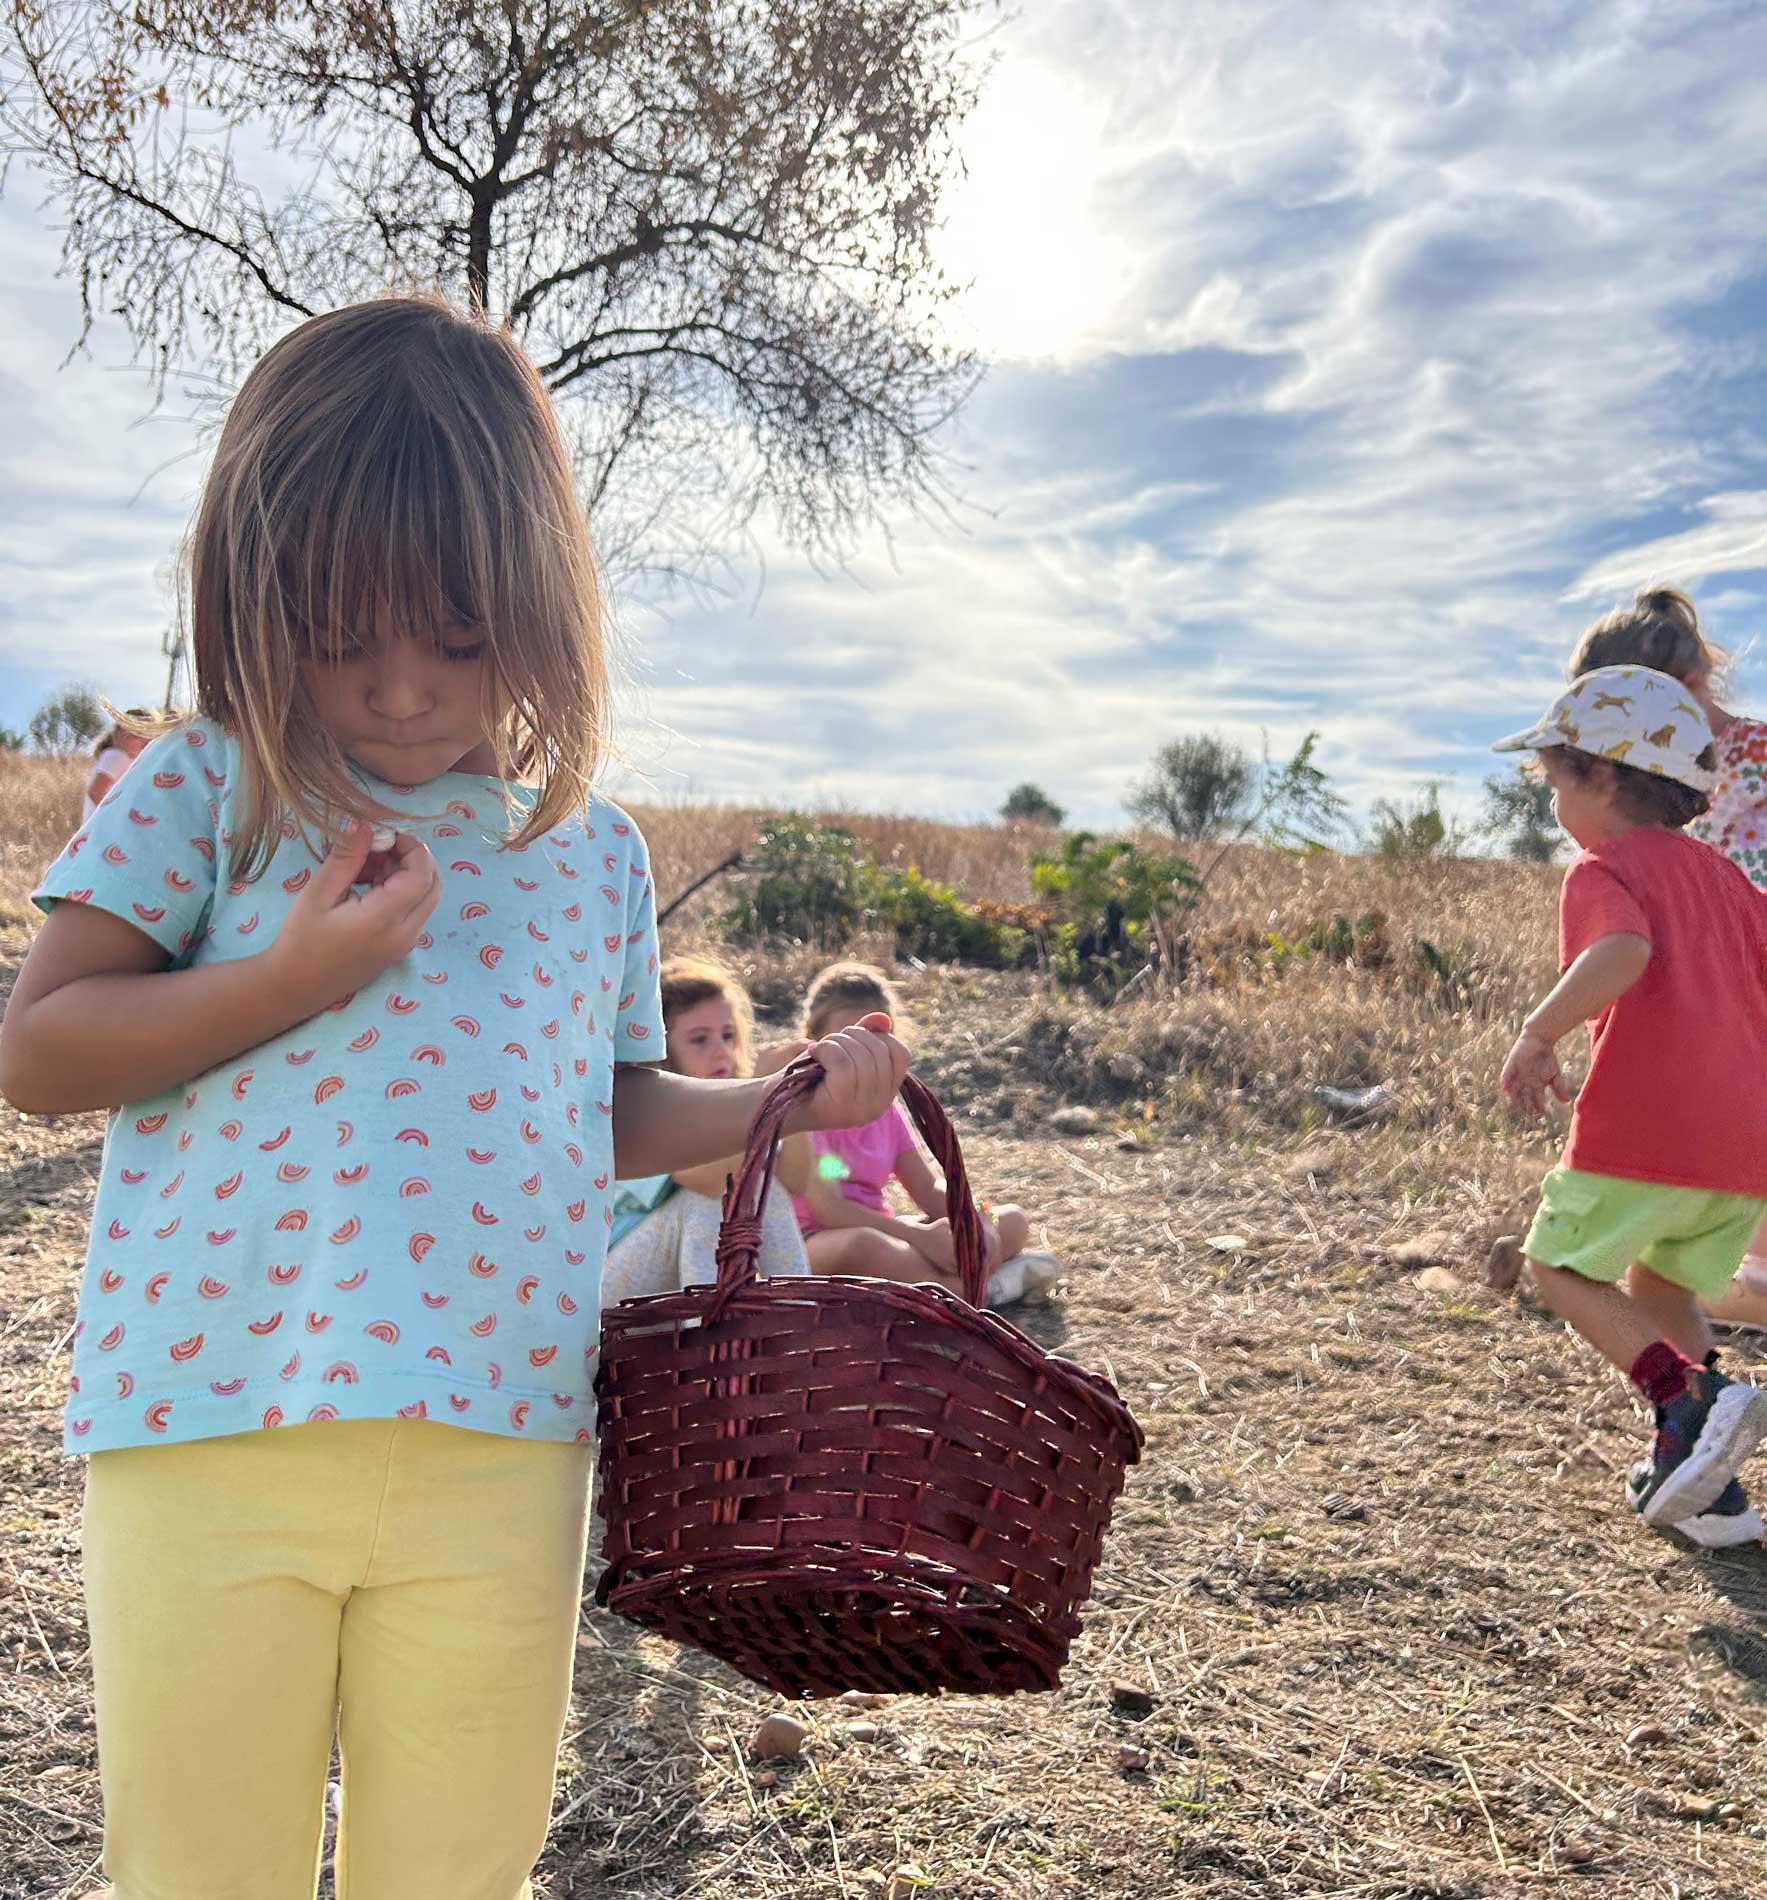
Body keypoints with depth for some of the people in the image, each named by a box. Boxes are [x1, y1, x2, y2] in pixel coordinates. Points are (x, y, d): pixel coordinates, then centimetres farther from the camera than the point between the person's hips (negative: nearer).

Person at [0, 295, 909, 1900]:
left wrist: (789, 1097, 11)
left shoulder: (594, 849, 11)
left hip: (502, 1450, 2)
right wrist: (296, 974, -13)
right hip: (208, 1431, -2)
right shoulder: (209, 791, 2)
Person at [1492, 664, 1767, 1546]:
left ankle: (1695, 1399, -9)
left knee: (1559, 1263, 9)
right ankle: (1696, 1481, 21)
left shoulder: (1601, 872, -4)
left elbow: (1624, 951, -26)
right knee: (1660, 1284, 23)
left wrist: (1537, 1035, -24)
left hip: (1643, 1130, -8)